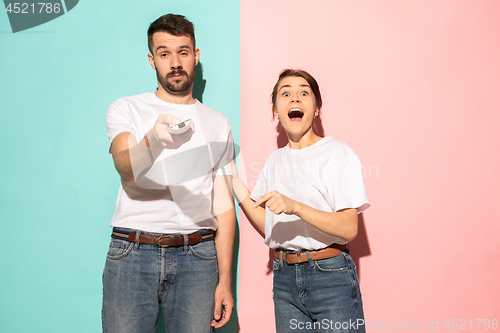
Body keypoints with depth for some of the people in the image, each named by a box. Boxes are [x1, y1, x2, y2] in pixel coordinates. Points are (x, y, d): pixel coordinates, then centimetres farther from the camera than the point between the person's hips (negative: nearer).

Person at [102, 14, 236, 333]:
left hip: (197, 258, 2)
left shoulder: (218, 124, 13)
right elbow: (126, 168, -13)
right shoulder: (126, 109, 7)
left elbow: (224, 208, 11)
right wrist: (155, 139, -35)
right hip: (132, 253, -1)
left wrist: (225, 280, 5)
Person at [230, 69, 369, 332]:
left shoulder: (338, 153, -6)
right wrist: (235, 182, 3)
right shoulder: (275, 160, 11)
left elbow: (349, 228, -15)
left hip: (330, 275, -4)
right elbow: (267, 227, 8)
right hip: (284, 276, 5)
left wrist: (295, 206, -28)